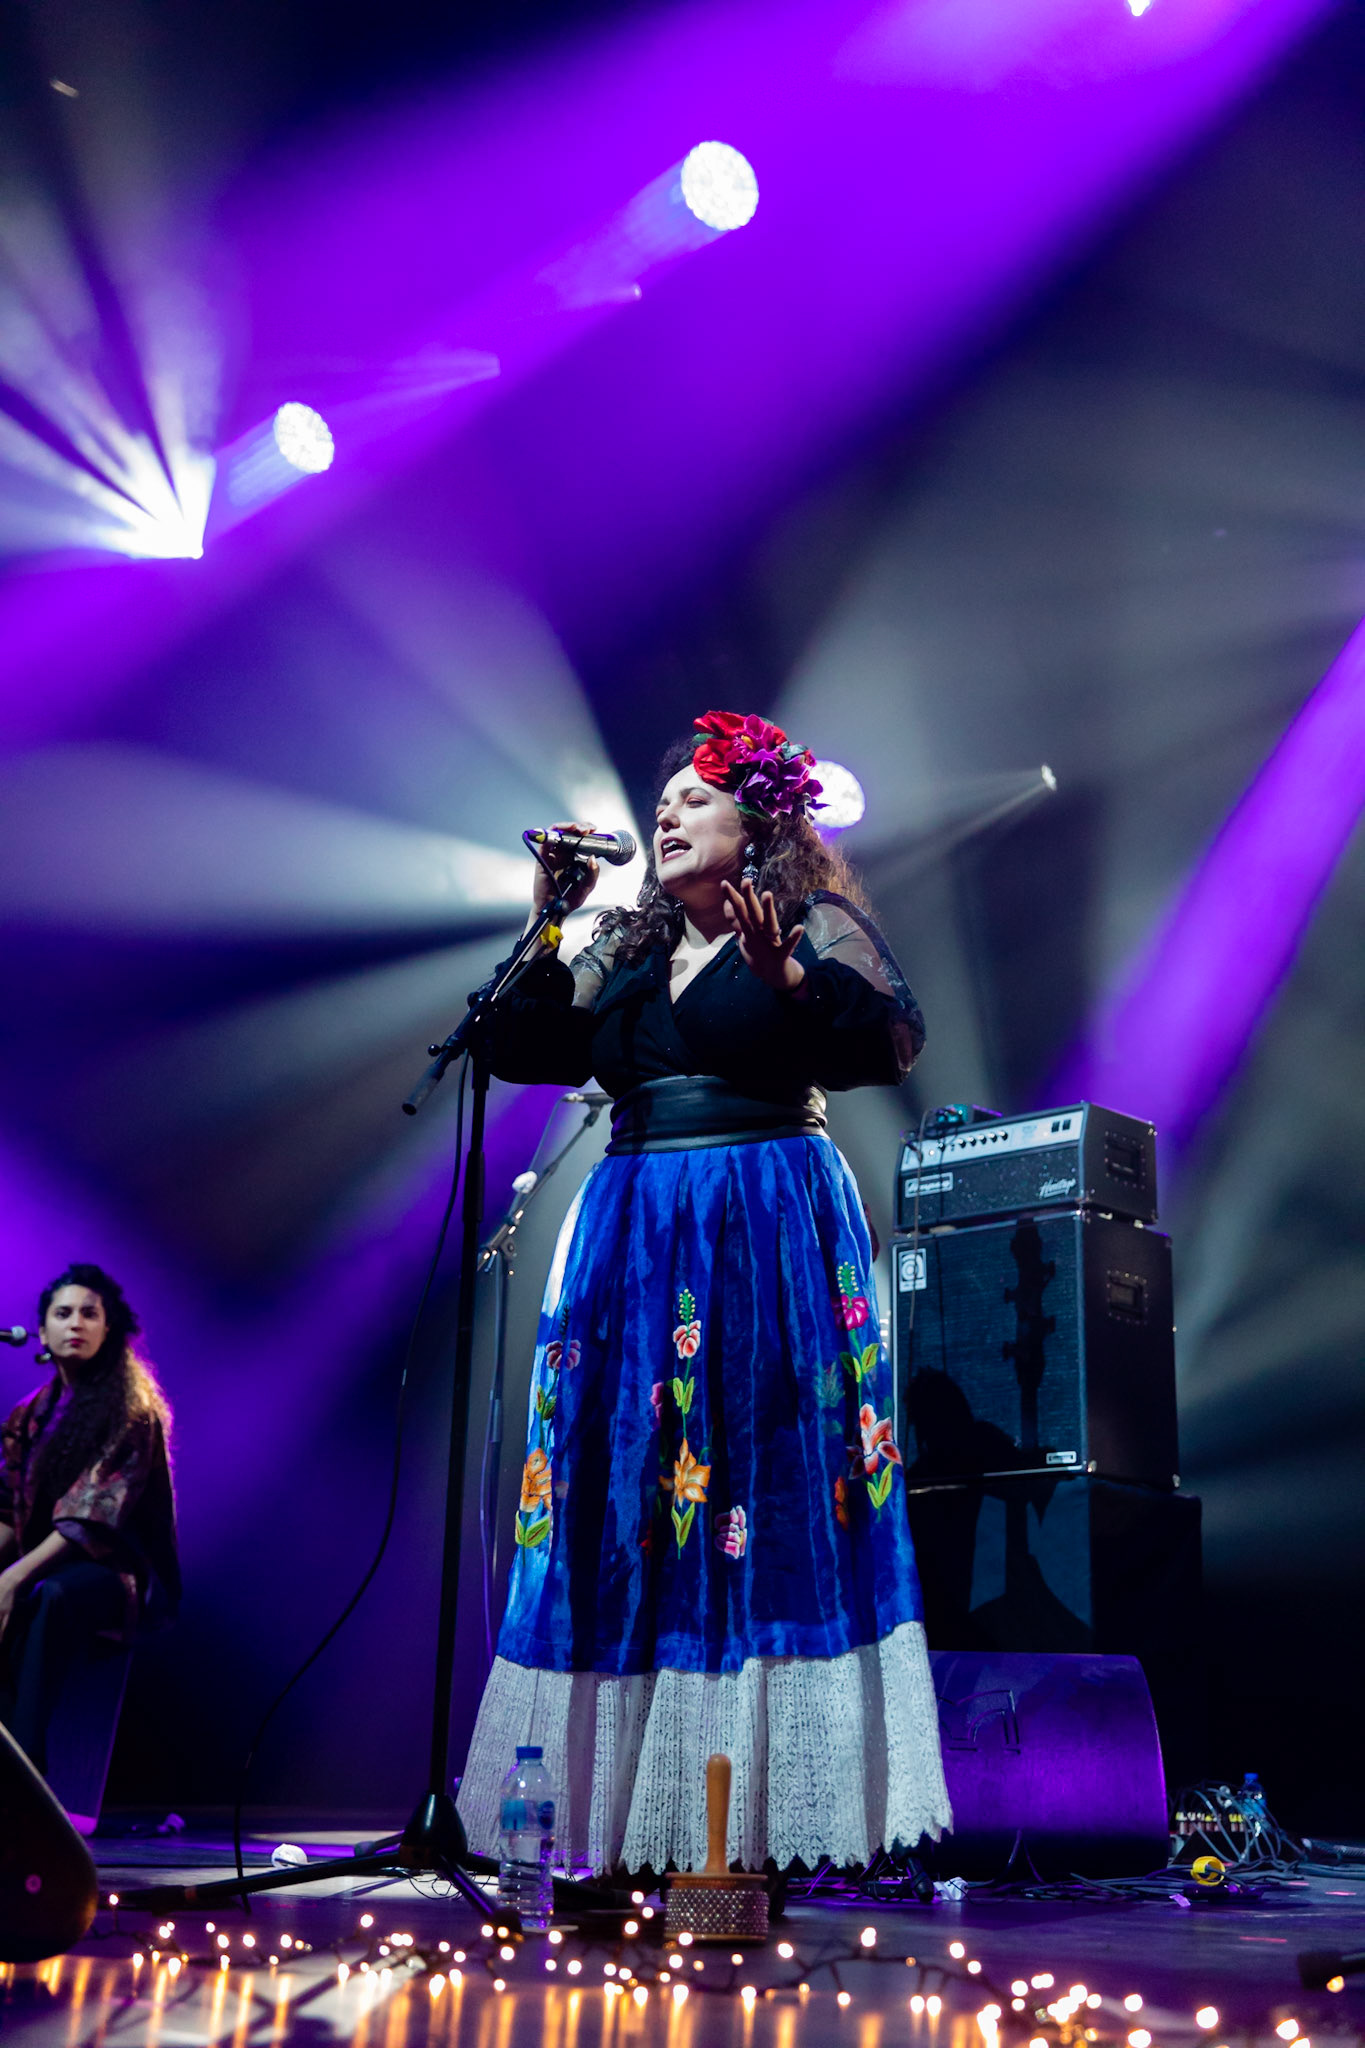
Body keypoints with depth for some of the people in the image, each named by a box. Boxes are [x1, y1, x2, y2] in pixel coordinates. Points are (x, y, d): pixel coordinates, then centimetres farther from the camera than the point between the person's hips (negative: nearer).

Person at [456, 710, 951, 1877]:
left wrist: (786, 974, -21)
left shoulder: (815, 925, 5)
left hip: (772, 1231, -5)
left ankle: (769, 1803, -3)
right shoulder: (624, 956, 19)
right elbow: (517, 1051, 13)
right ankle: (642, 1806, 6)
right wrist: (549, 927, 5)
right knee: (630, 1490, 1)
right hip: (633, 1236, 6)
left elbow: (898, 1037, -9)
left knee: (763, 1487, -8)